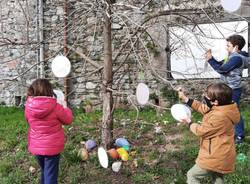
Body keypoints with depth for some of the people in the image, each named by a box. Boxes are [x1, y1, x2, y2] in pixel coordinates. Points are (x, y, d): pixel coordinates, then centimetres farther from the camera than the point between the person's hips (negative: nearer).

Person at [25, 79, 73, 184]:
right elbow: (68, 120, -3)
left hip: (36, 147, 4)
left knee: (44, 172, 25)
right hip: (52, 148, -4)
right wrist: (65, 107, 14)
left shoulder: (29, 107, -9)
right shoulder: (55, 107, -19)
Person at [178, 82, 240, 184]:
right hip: (220, 155, 10)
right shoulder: (220, 108, -1)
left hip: (216, 157, -10)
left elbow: (201, 131, -19)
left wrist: (189, 123, -1)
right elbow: (202, 107, 13)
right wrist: (185, 98, 13)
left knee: (192, 175, 3)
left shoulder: (219, 116, -31)